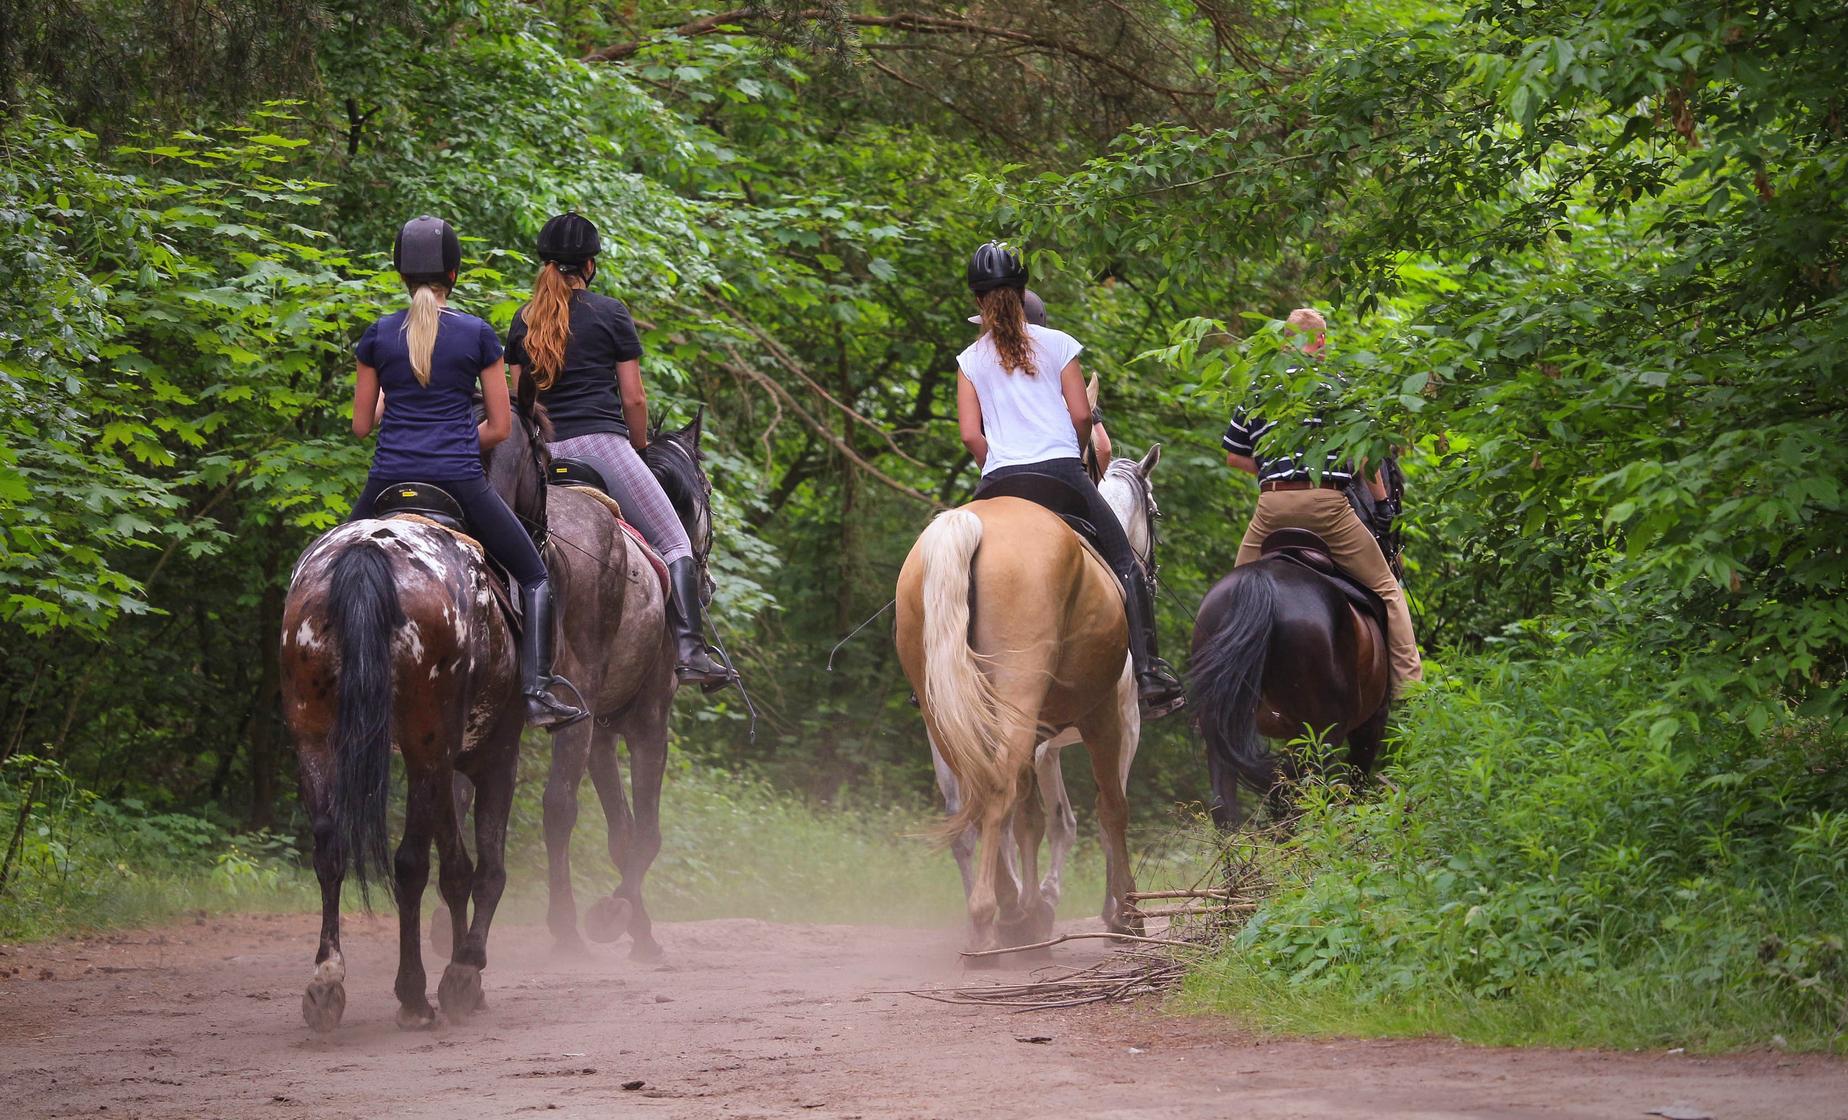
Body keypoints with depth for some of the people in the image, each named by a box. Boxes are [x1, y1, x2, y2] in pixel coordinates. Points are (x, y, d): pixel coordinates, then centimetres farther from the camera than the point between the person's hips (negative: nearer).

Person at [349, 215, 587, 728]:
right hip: (461, 481, -2)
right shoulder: (478, 335, 0)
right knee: (535, 578, 11)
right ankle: (537, 690, -6)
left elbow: (361, 425, 9)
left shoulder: (378, 336, 4)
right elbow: (500, 427, 3)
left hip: (390, 479, 2)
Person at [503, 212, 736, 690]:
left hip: (544, 454, 5)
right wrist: (639, 449, 17)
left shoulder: (523, 321, 14)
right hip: (601, 443, -5)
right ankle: (690, 649, -22)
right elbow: (633, 398, 2)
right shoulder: (609, 313, 1)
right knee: (674, 542, -5)